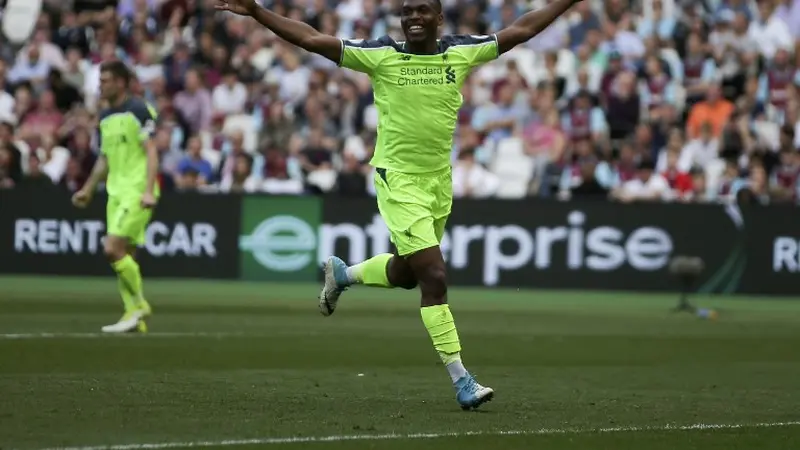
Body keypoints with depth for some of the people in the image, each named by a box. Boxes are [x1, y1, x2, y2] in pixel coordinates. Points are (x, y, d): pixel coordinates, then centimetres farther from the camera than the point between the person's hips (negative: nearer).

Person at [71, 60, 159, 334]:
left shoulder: (138, 111, -9)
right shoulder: (105, 117, 15)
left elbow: (151, 152, -14)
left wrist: (149, 191, -22)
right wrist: (88, 189, 22)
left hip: (137, 192, -8)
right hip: (116, 191, 8)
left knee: (113, 248, -17)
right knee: (125, 256, 4)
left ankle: (139, 304, -3)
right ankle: (135, 318, 7)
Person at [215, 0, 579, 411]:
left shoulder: (462, 53, 1)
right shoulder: (381, 56, -8)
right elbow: (311, 39, -8)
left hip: (440, 180, 5)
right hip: (398, 180, -5)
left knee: (406, 273, 20)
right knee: (434, 277, -13)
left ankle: (341, 274, 51)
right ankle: (461, 382, -9)